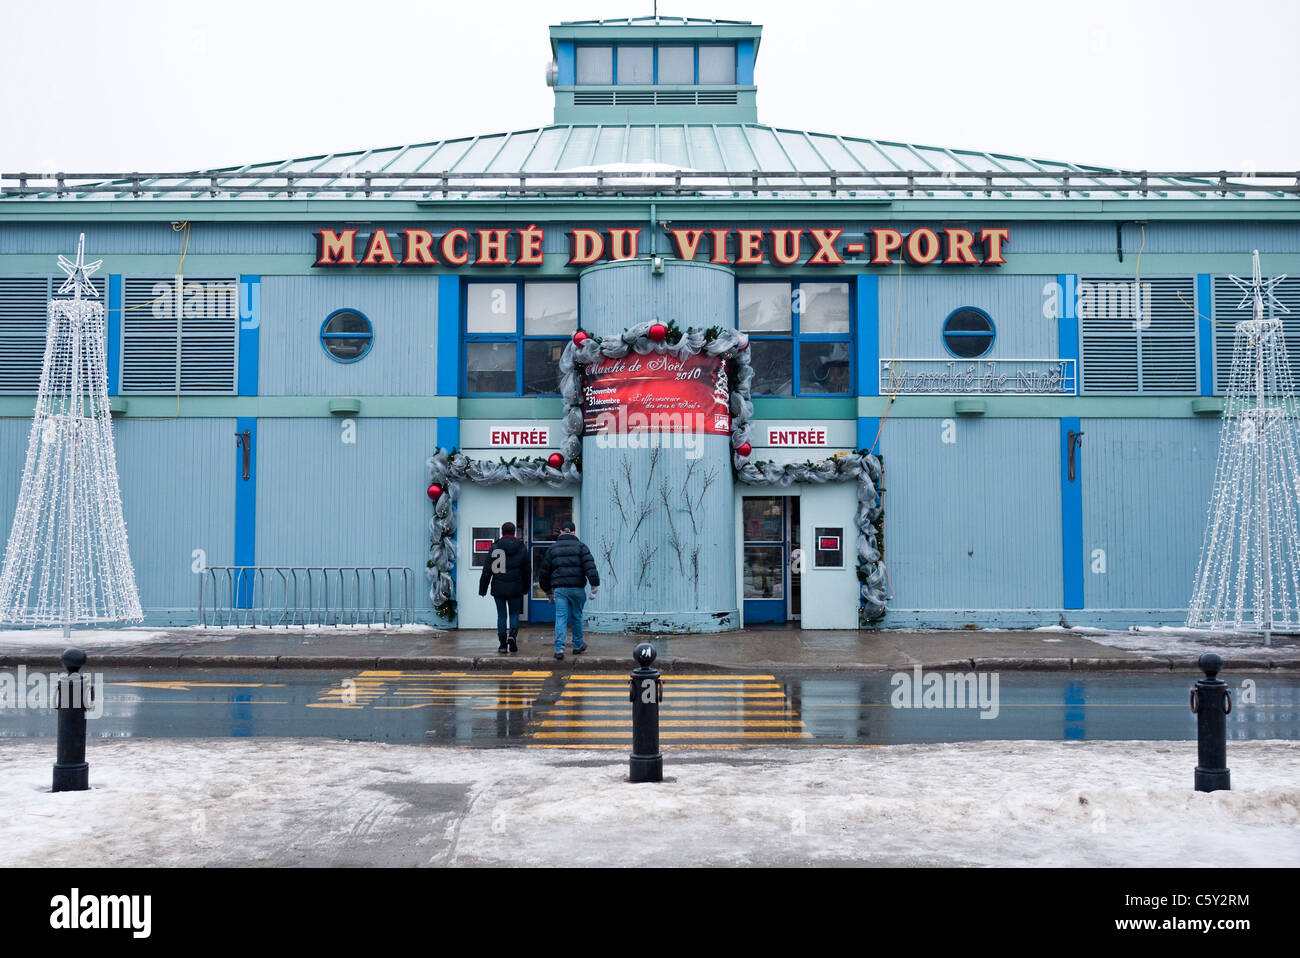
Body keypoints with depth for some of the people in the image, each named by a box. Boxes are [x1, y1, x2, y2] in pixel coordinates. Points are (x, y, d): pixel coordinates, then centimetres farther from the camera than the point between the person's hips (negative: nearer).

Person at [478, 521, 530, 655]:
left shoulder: (494, 547, -3)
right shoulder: (522, 548, 2)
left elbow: (487, 570, -4)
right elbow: (527, 570, 7)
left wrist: (483, 588, 1)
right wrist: (525, 587, 18)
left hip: (498, 588, 0)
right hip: (515, 588, 1)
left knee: (501, 615, 7)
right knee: (514, 614, 11)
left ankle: (503, 645, 6)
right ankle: (512, 635, -14)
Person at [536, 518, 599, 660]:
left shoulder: (553, 548, 12)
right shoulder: (580, 546, 3)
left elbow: (543, 572, 16)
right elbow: (590, 567, -8)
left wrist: (548, 591, 26)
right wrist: (594, 588, -8)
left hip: (559, 589, 1)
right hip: (577, 589, -1)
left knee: (560, 618, -3)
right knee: (577, 617, 14)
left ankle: (559, 648, -15)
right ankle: (578, 646, 28)